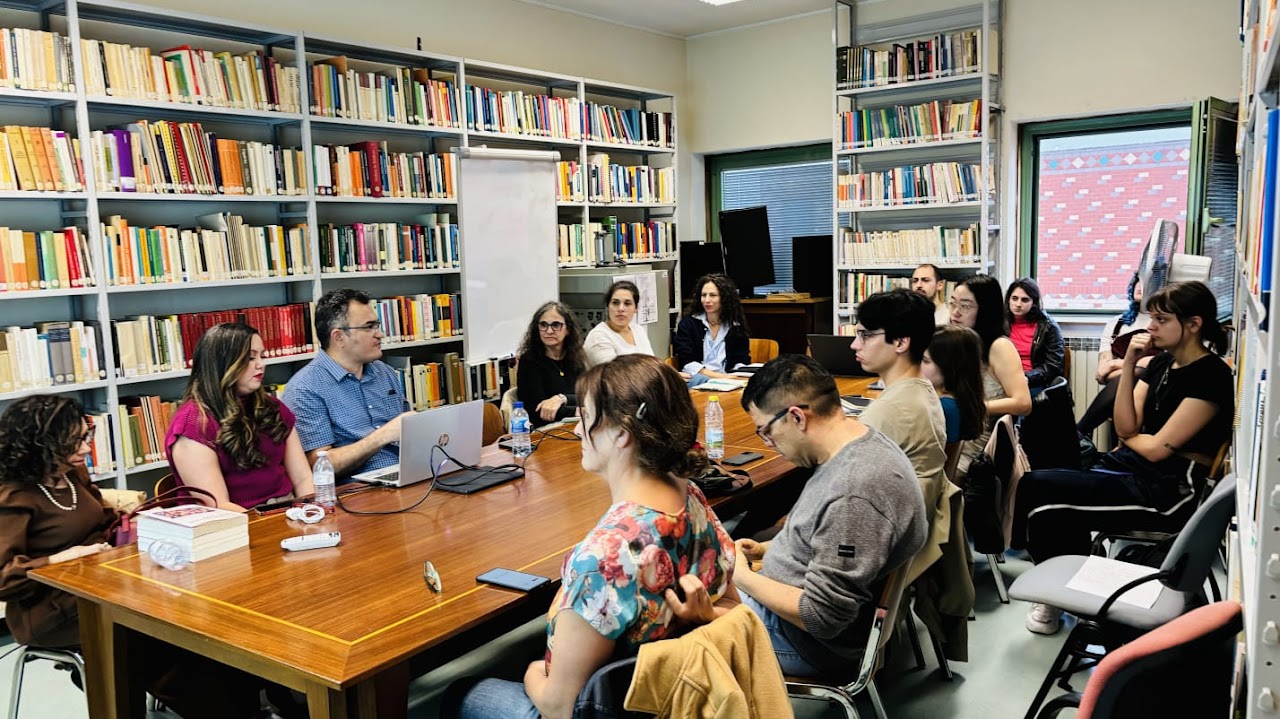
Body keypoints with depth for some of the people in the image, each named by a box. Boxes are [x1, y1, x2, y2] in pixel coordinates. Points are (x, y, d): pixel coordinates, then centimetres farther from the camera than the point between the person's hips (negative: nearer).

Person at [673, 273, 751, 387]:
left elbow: (742, 362, 6)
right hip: (696, 378, -3)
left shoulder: (736, 326, 13)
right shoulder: (687, 324, 7)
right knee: (700, 379, -38)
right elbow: (687, 363, -4)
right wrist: (717, 376, -17)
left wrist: (731, 377, -18)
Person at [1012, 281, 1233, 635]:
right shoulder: (1161, 363, 11)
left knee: (1037, 486, -18)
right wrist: (1128, 365, -3)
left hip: (1170, 489, -7)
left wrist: (1129, 437, 5)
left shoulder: (1212, 376, -12)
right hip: (1131, 467, 7)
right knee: (1049, 510, -18)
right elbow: (1126, 427, 2)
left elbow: (1157, 448, -15)